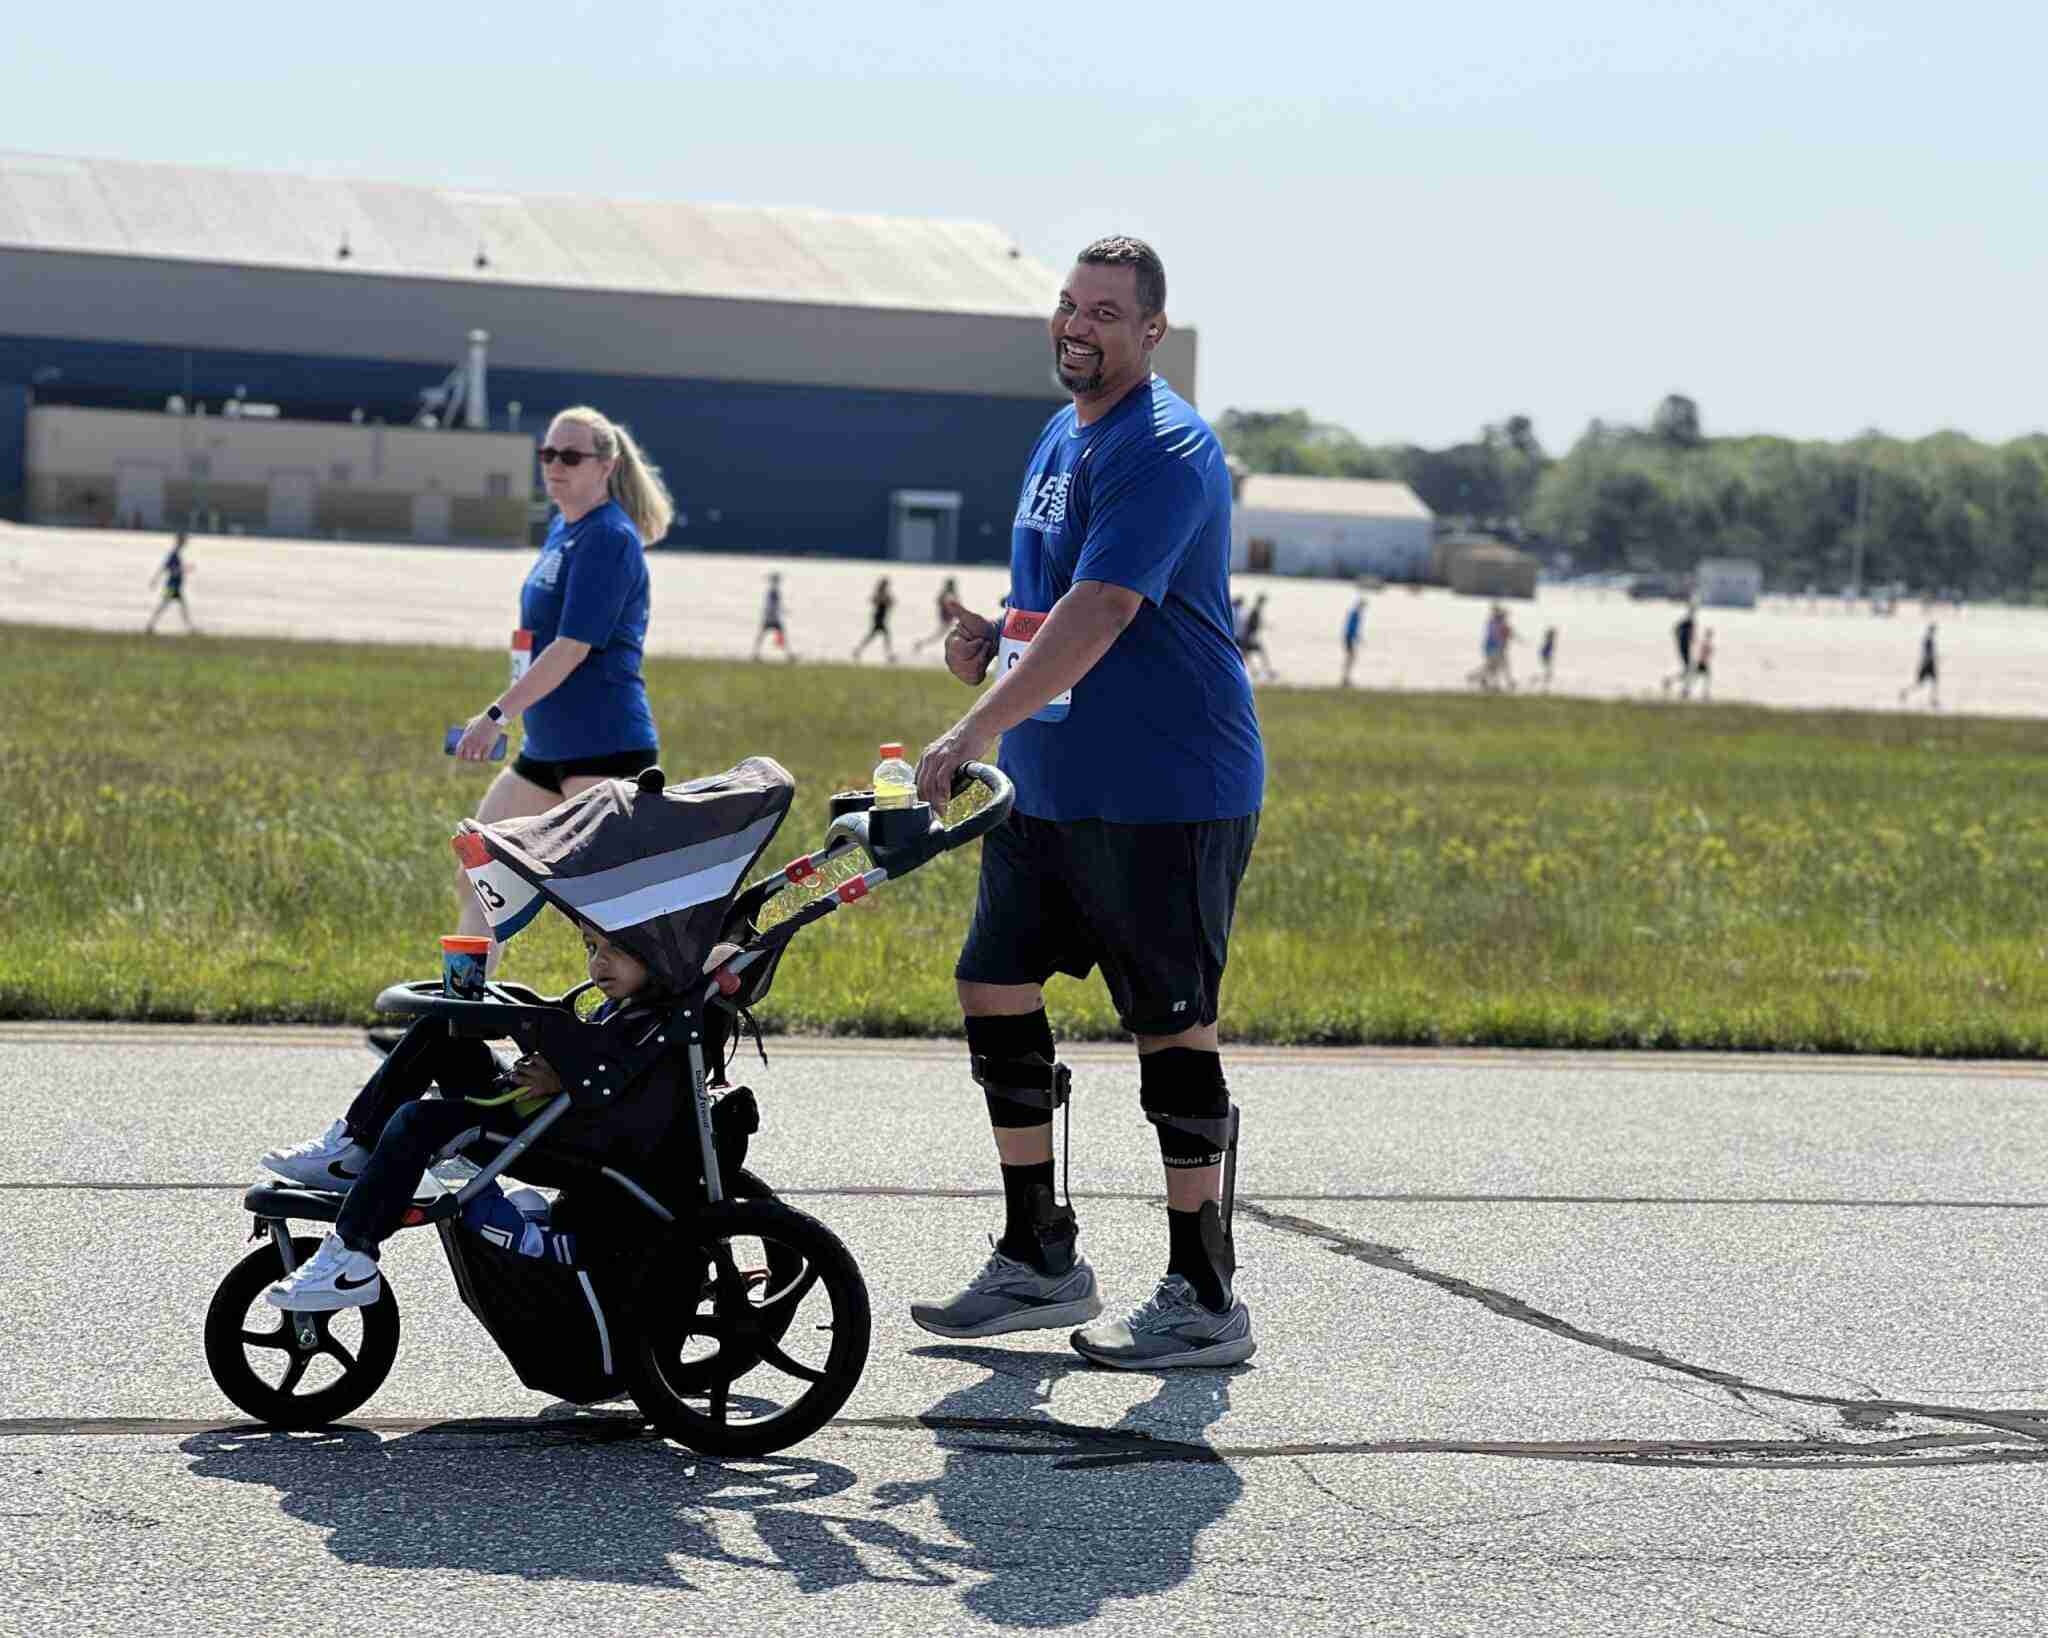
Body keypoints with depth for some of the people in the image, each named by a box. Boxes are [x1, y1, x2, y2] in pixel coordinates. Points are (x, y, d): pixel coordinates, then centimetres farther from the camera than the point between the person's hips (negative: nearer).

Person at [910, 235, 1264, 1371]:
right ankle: (1039, 1262, 21)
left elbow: (1102, 610, -27)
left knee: (1172, 1027, -5)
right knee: (995, 988, 9)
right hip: (1044, 786, 10)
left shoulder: (1163, 450, -16)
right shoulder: (1062, 436, 15)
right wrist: (995, 639, 4)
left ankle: (1205, 1300, 4)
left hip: (1164, 796, -10)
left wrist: (978, 731, -33)